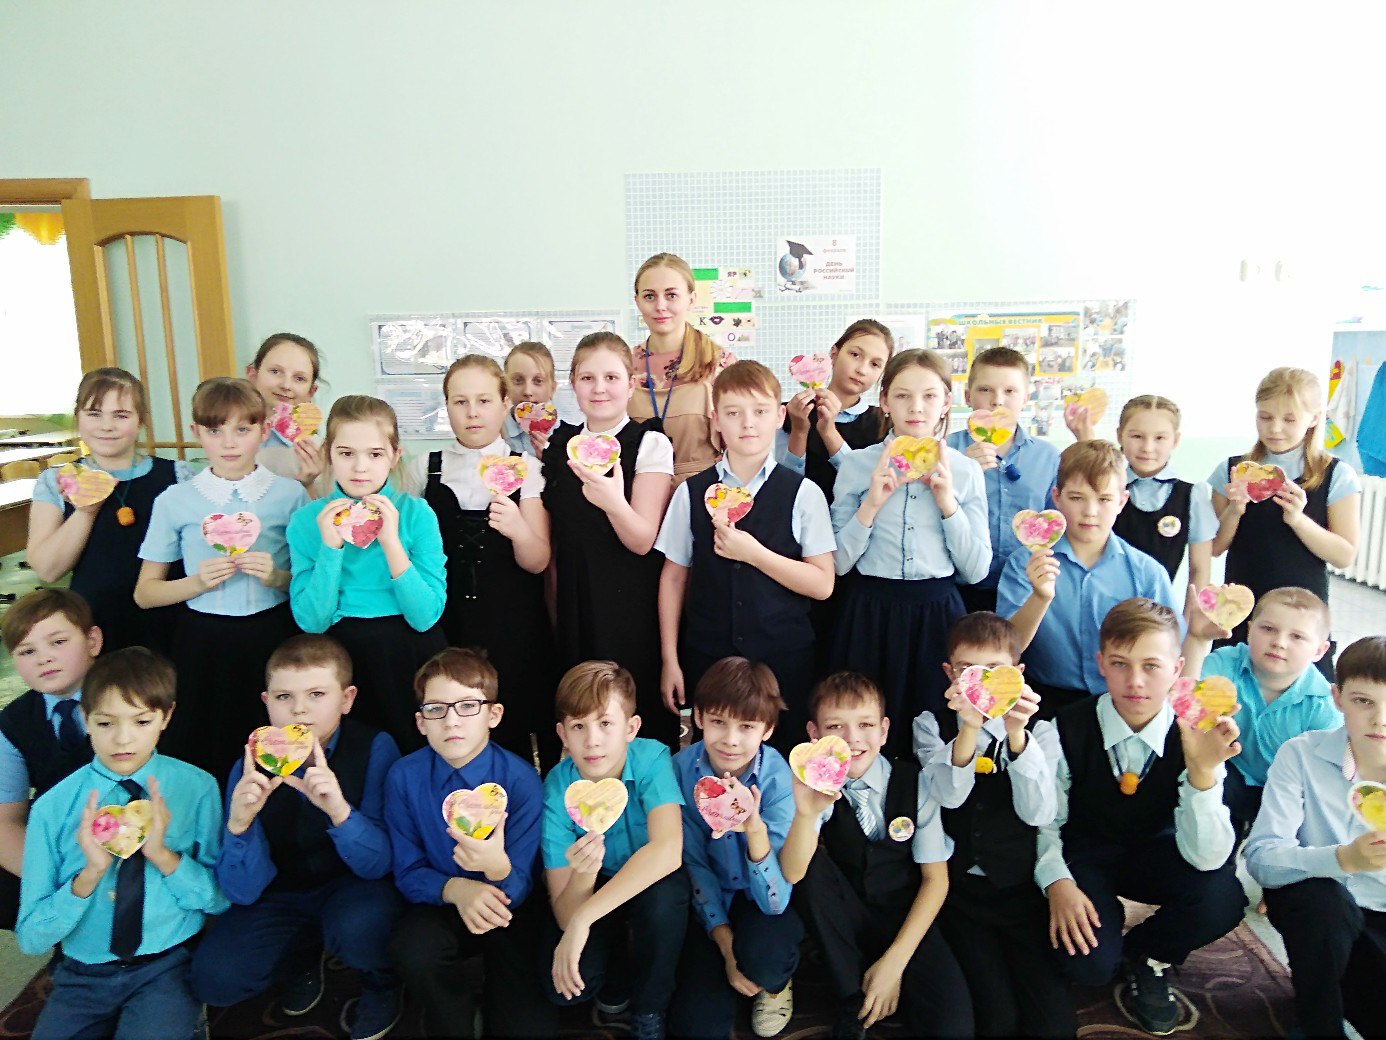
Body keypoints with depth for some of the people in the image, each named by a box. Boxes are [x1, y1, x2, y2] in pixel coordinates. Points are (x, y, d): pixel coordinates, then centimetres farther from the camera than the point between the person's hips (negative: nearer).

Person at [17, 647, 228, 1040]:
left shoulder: (197, 788, -6)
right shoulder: (53, 807, -4)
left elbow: (222, 899, -3)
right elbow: (30, 938, -2)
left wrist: (163, 855, -18)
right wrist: (89, 874, -19)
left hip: (167, 967, -2)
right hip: (83, 974, 2)